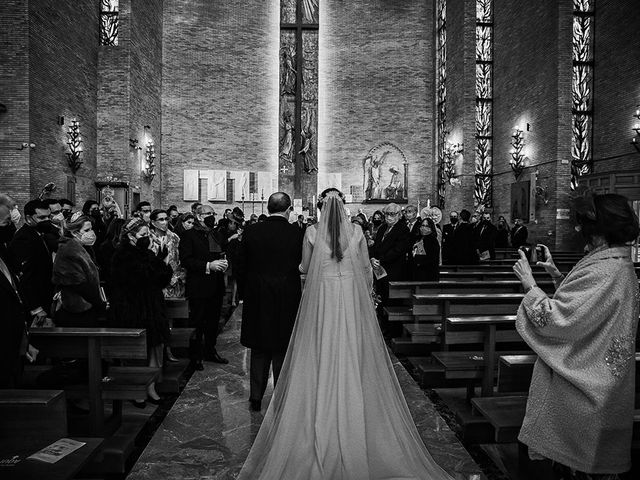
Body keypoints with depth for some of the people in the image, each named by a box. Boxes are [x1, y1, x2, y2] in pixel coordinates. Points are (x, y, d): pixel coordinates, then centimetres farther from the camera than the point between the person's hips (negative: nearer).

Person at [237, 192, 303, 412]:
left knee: (259, 351, 16)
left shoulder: (251, 231, -5)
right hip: (287, 300, -1)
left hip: (257, 299, 2)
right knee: (283, 352, 12)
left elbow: (241, 268, 1)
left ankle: (256, 398, 24)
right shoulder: (296, 233, -10)